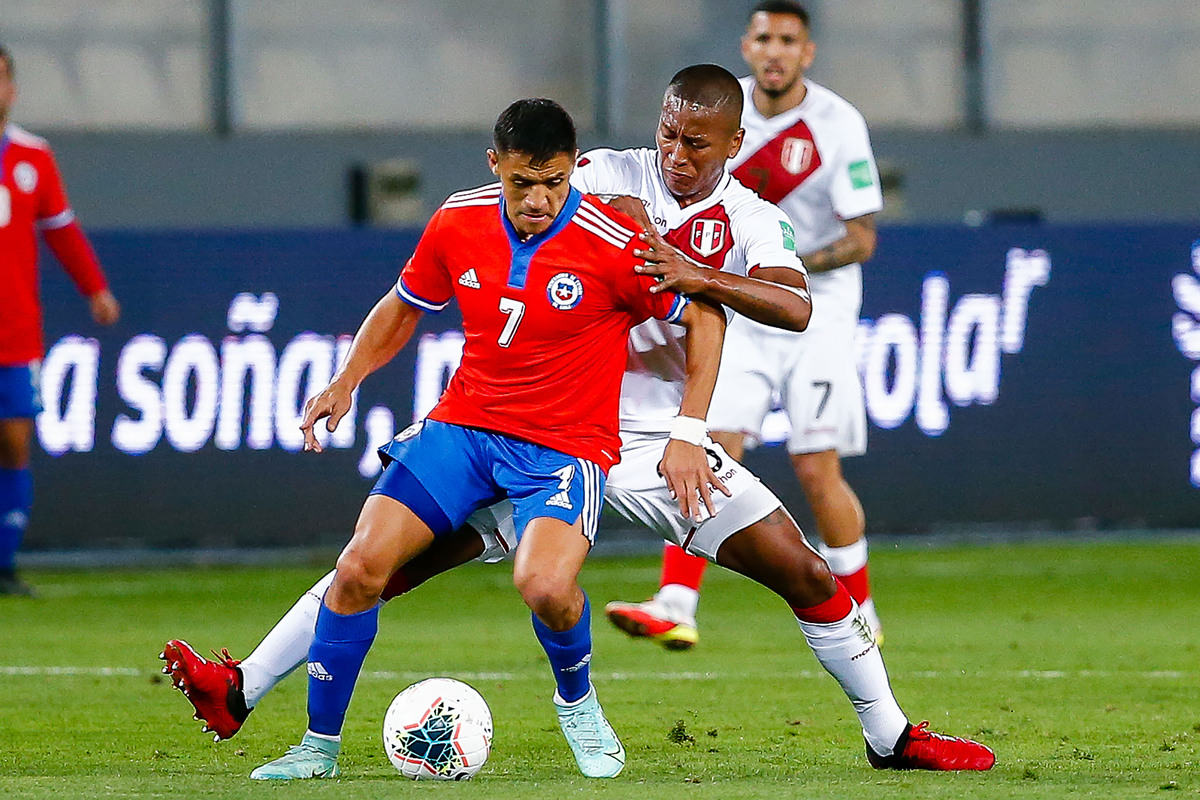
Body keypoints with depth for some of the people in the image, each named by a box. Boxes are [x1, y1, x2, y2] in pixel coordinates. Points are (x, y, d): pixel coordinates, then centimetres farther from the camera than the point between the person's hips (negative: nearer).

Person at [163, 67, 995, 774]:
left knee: (808, 575, -5)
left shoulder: (752, 220, 0)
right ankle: (242, 689, -6)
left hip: (662, 440, 1)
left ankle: (891, 736, 13)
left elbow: (795, 307, -19)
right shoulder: (610, 178, -2)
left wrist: (697, 275, -33)